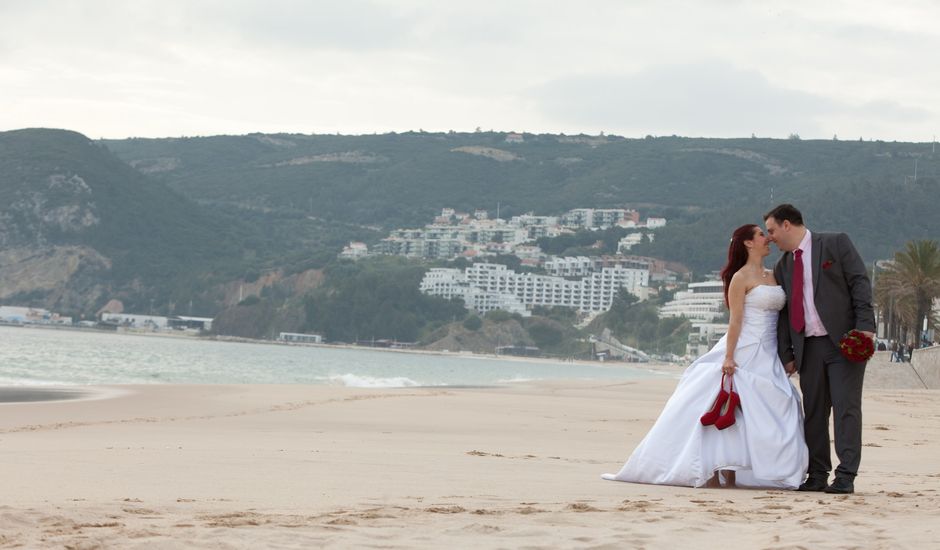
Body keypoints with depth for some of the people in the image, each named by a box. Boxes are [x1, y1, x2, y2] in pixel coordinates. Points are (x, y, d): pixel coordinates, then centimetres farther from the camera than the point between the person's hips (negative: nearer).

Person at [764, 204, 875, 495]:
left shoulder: (836, 243, 1)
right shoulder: (783, 266, 16)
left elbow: (860, 282, -5)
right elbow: (784, 313, 16)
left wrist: (864, 325, -15)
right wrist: (786, 354, 9)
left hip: (844, 340, -6)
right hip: (809, 347, 6)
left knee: (846, 407, -8)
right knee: (814, 412, 5)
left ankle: (845, 476, -8)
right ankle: (817, 476, 11)